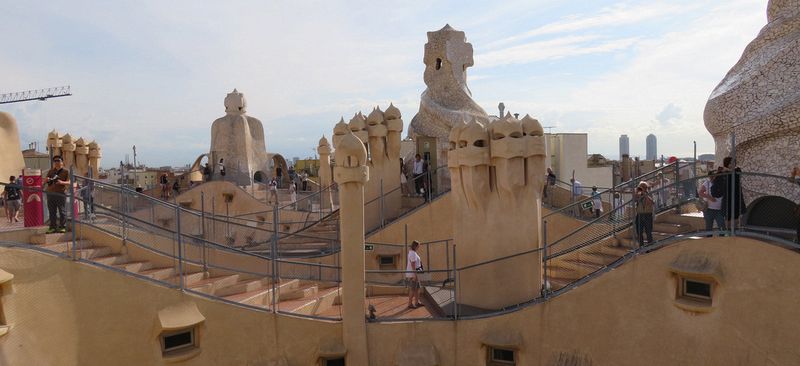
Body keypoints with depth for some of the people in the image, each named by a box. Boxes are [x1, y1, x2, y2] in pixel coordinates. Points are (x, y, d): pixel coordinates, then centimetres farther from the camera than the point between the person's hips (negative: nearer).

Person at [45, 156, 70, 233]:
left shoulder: (65, 172, 4)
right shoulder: (51, 171, 17)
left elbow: (69, 182, -4)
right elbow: (45, 181, 22)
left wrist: (62, 182, -24)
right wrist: (47, 180, -2)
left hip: (61, 193, -4)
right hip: (50, 193, 4)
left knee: (62, 211, -3)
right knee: (52, 212, 6)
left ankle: (62, 227, 2)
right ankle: (52, 227, 12)